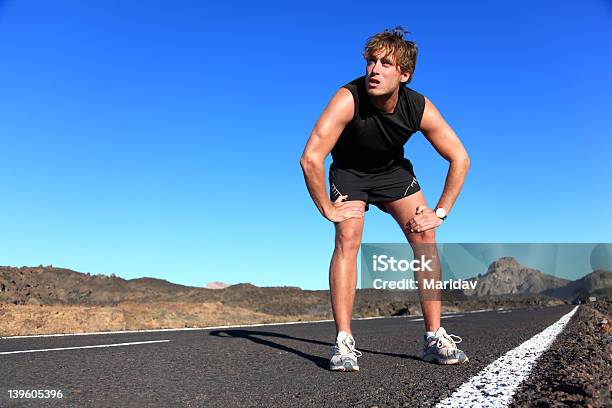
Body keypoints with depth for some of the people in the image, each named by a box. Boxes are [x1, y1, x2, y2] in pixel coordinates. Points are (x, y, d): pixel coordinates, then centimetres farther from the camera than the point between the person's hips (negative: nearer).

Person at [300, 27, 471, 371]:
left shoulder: (420, 108, -25)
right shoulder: (348, 99, -35)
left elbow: (460, 160, -14)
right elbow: (310, 158, -38)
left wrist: (440, 212, -16)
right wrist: (327, 209, -30)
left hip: (393, 170, 3)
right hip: (349, 171, -2)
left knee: (425, 238, -11)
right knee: (348, 240, -22)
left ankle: (435, 337, -2)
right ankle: (344, 342, -17)